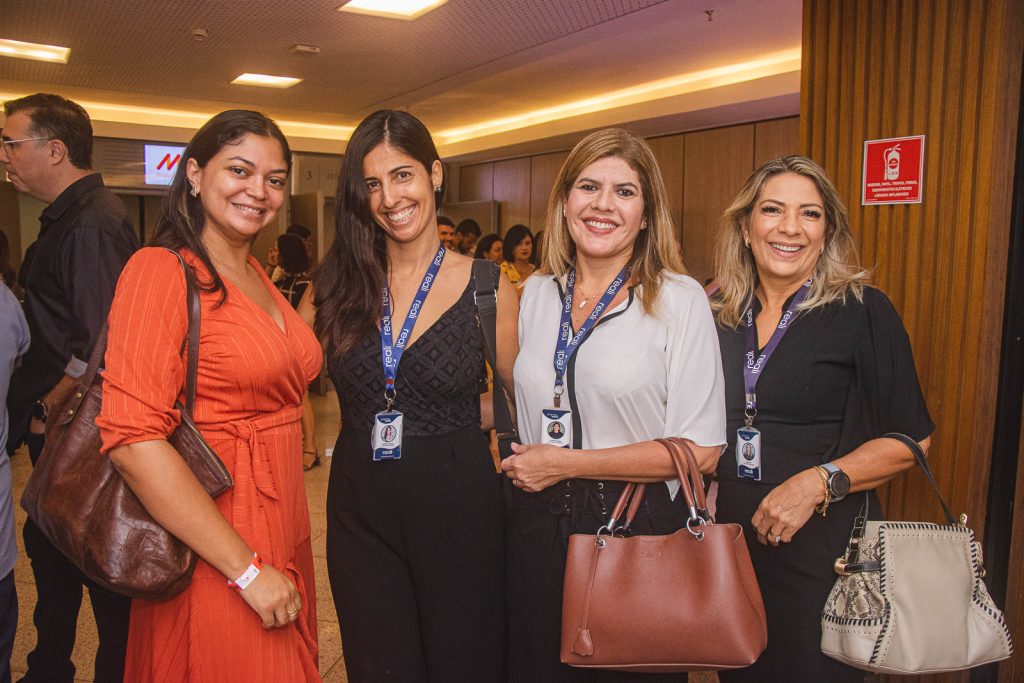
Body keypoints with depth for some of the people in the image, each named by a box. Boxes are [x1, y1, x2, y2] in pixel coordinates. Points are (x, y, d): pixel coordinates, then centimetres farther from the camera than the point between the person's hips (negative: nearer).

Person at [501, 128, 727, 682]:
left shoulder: (679, 300, -10)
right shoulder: (537, 293, 5)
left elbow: (700, 449, -14)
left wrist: (567, 463, -15)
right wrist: (516, 460, 1)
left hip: (637, 529, -4)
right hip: (538, 526, 4)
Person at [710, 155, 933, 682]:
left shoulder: (863, 311, -8)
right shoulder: (718, 312, 4)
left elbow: (910, 439, -8)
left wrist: (819, 483, -20)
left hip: (819, 544, -4)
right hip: (726, 537, 4)